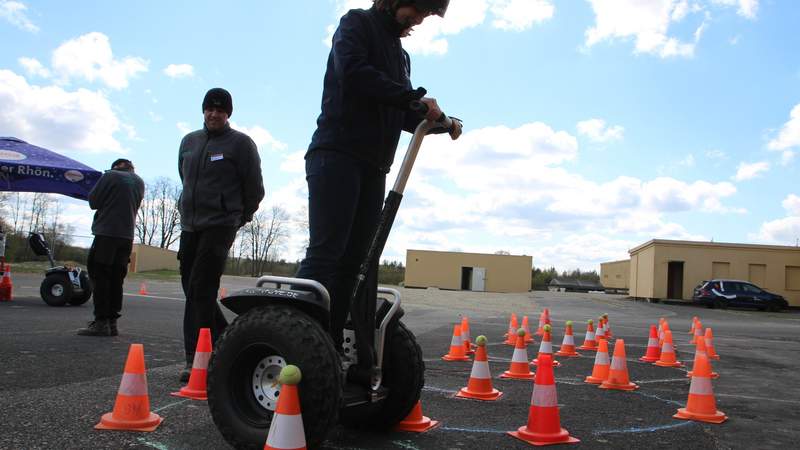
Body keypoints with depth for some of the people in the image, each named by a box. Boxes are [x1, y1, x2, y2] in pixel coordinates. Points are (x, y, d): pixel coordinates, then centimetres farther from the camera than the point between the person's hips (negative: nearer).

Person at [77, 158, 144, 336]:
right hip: (127, 236, 6)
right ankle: (112, 322, 8)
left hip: (107, 233, -6)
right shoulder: (140, 183, 14)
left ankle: (101, 322, -6)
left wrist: (108, 201, 16)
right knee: (116, 279, 8)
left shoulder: (111, 176, -4)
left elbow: (93, 201, -2)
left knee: (99, 276, -2)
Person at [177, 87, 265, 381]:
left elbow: (255, 189, 1)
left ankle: (196, 359, -9)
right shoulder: (189, 141, 14)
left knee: (200, 288, -13)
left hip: (220, 226, -6)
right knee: (192, 288, 7)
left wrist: (238, 217, 9)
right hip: (189, 225, 6)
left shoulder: (241, 143, -2)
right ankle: (224, 338, 23)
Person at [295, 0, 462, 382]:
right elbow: (353, 72, -14)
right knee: (326, 251, -17)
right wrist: (415, 97, -14)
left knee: (360, 261, 0)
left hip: (373, 167, 8)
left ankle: (331, 353, 1)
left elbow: (402, 114, 24)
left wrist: (440, 121, 6)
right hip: (336, 156, -7)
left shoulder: (400, 53, 28)